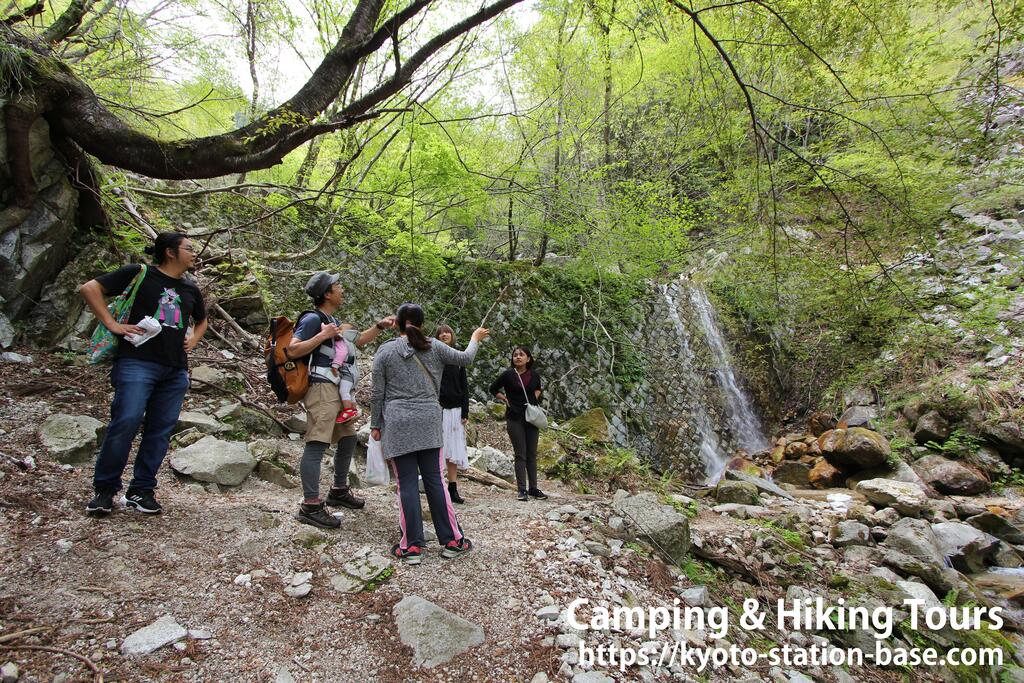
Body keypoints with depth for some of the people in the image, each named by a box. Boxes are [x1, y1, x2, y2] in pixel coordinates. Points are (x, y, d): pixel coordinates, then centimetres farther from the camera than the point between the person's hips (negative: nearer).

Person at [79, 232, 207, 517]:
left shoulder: (191, 289, 18)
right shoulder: (139, 274, 2)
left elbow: (202, 320, 35)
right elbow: (89, 288, -2)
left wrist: (193, 339, 16)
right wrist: (112, 325, -9)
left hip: (176, 371, 6)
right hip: (138, 362, -5)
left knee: (161, 430, 3)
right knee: (126, 422, -14)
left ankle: (141, 490, 14)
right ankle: (104, 489, 4)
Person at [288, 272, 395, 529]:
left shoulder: (333, 321, 20)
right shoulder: (313, 319, -9)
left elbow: (358, 341, 31)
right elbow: (292, 350, -18)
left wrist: (380, 326, 23)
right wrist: (322, 335, -21)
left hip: (338, 390, 10)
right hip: (322, 389, -10)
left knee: (348, 439, 17)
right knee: (317, 444, -12)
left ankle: (339, 491, 31)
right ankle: (310, 506, -12)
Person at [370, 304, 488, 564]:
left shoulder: (385, 351, 2)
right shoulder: (433, 347, 5)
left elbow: (377, 394, 3)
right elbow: (464, 359, 16)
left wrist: (375, 425, 12)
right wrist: (476, 338, 34)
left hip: (397, 424, -2)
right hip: (429, 422, 2)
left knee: (407, 484, 2)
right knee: (434, 480, 8)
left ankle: (411, 546, 6)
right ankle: (451, 540, 13)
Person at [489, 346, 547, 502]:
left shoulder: (535, 375, 3)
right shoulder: (508, 375, -6)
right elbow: (493, 389, 7)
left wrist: (535, 399, 6)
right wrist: (505, 400, -3)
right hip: (515, 419, -3)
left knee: (532, 454, 9)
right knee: (520, 455, 0)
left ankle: (533, 488, 17)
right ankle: (522, 489, 7)